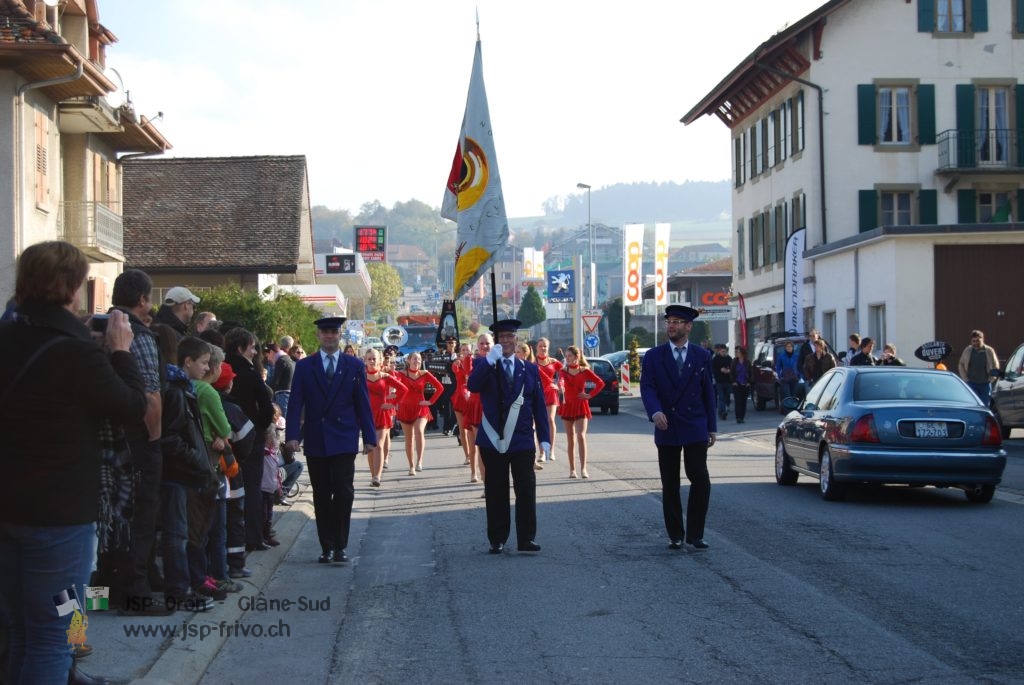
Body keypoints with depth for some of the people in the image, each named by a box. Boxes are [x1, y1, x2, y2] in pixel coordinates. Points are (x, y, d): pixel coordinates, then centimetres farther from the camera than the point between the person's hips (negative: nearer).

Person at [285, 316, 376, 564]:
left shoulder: (354, 366, 7)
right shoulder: (304, 366, 6)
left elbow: (363, 403, 6)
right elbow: (295, 403, 1)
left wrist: (369, 437, 2)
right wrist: (292, 434, -10)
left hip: (344, 440, -1)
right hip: (316, 441, 1)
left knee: (344, 492, -10)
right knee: (321, 496, 5)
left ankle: (340, 546, -3)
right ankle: (327, 547, 12)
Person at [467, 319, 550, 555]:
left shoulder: (530, 370, 11)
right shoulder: (483, 364, 4)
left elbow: (539, 406, 10)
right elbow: (472, 386, -17)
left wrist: (544, 438, 3)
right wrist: (489, 360, -26)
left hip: (522, 441, 1)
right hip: (493, 440, -1)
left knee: (526, 492, -1)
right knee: (496, 493, 3)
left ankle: (526, 539, 5)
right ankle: (497, 540, 10)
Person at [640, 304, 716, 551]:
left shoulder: (702, 356, 5)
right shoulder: (654, 356, 3)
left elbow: (708, 392, 6)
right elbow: (647, 388, -7)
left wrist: (712, 427, 5)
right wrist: (655, 412, -26)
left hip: (695, 429, 0)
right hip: (667, 428, 0)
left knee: (700, 481, -9)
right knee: (670, 485, 6)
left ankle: (695, 534, 1)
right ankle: (676, 535, 14)